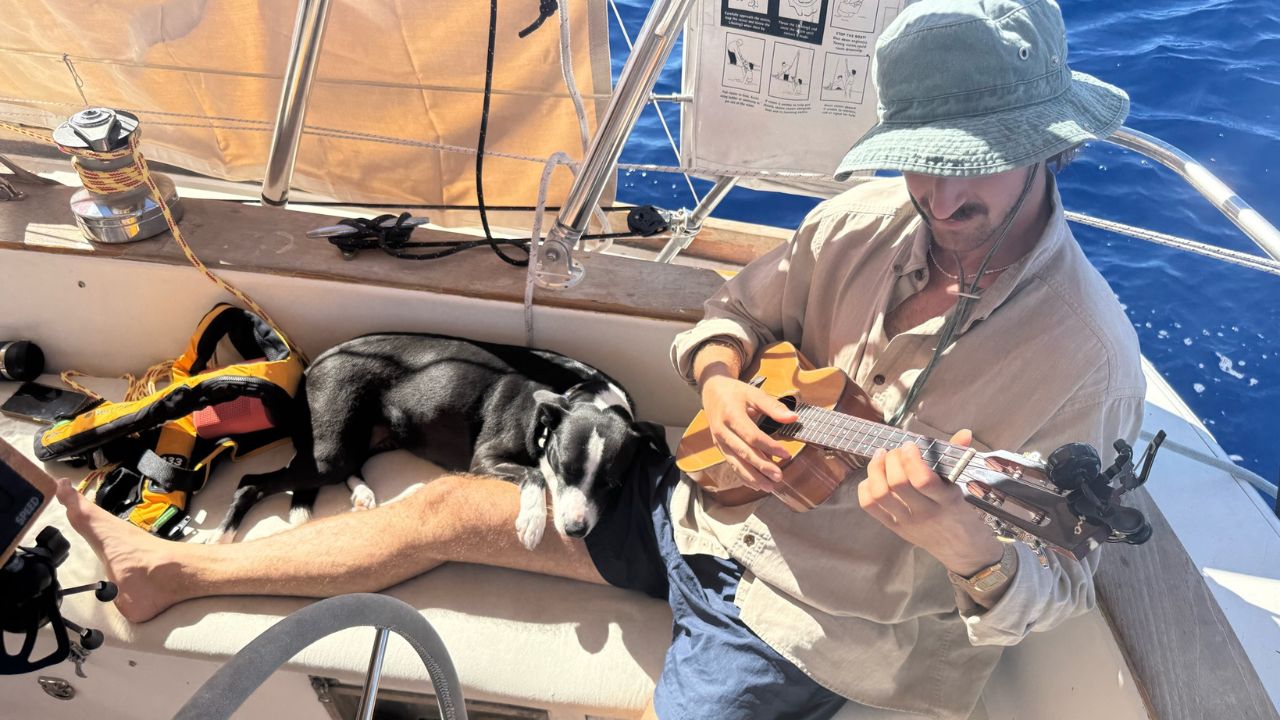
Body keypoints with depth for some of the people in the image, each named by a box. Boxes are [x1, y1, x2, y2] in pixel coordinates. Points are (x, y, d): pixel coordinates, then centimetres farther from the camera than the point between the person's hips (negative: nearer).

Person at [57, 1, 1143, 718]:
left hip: (798, 619, -4)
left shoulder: (1084, 354, -21)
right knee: (450, 505, 6)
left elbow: (1053, 592, -16)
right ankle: (168, 570, 24)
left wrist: (966, 546, -39)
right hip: (710, 502, 5)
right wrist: (721, 381, -18)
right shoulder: (869, 218, -7)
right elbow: (736, 309, 5)